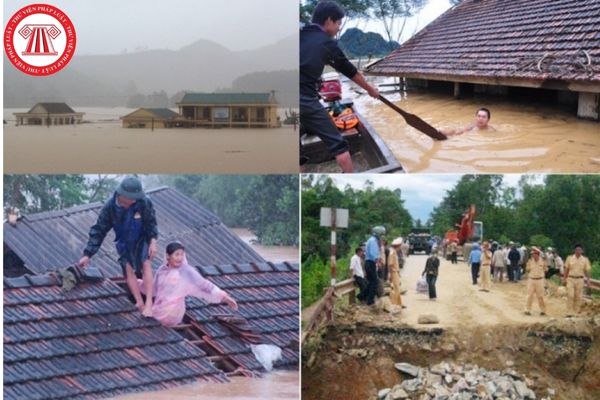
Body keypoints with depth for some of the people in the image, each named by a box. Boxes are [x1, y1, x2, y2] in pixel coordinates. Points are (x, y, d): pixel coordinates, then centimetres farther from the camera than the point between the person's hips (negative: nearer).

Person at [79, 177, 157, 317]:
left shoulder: (144, 203, -28)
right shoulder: (110, 207, -25)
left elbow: (151, 223, -12)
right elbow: (99, 230, -18)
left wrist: (153, 241, -28)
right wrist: (88, 254, -21)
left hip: (142, 239, -2)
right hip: (124, 242, 2)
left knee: (146, 264, -19)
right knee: (128, 269, -9)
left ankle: (149, 303, -23)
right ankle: (140, 303, -6)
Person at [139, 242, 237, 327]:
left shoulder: (187, 271, -11)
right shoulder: (162, 270, 4)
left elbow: (204, 285, -15)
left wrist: (224, 296, -22)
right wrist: (138, 283, 15)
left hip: (172, 313, -5)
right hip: (157, 309, 5)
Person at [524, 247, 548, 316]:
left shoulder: (542, 261, -1)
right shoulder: (530, 261, 0)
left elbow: (545, 270, 5)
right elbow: (527, 270, 3)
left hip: (540, 280, -1)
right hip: (531, 280, 1)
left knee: (540, 296, 3)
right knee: (530, 295, 0)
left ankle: (543, 310, 12)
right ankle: (527, 310, 6)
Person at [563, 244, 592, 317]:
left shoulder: (585, 259, 0)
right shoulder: (570, 258, 0)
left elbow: (587, 270, 2)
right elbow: (566, 269, 5)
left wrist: (588, 280, -5)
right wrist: (564, 278, 3)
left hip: (580, 279, 1)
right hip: (570, 279, -1)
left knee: (578, 296, 6)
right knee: (570, 295, -7)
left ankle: (576, 311, 18)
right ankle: (569, 312, -7)